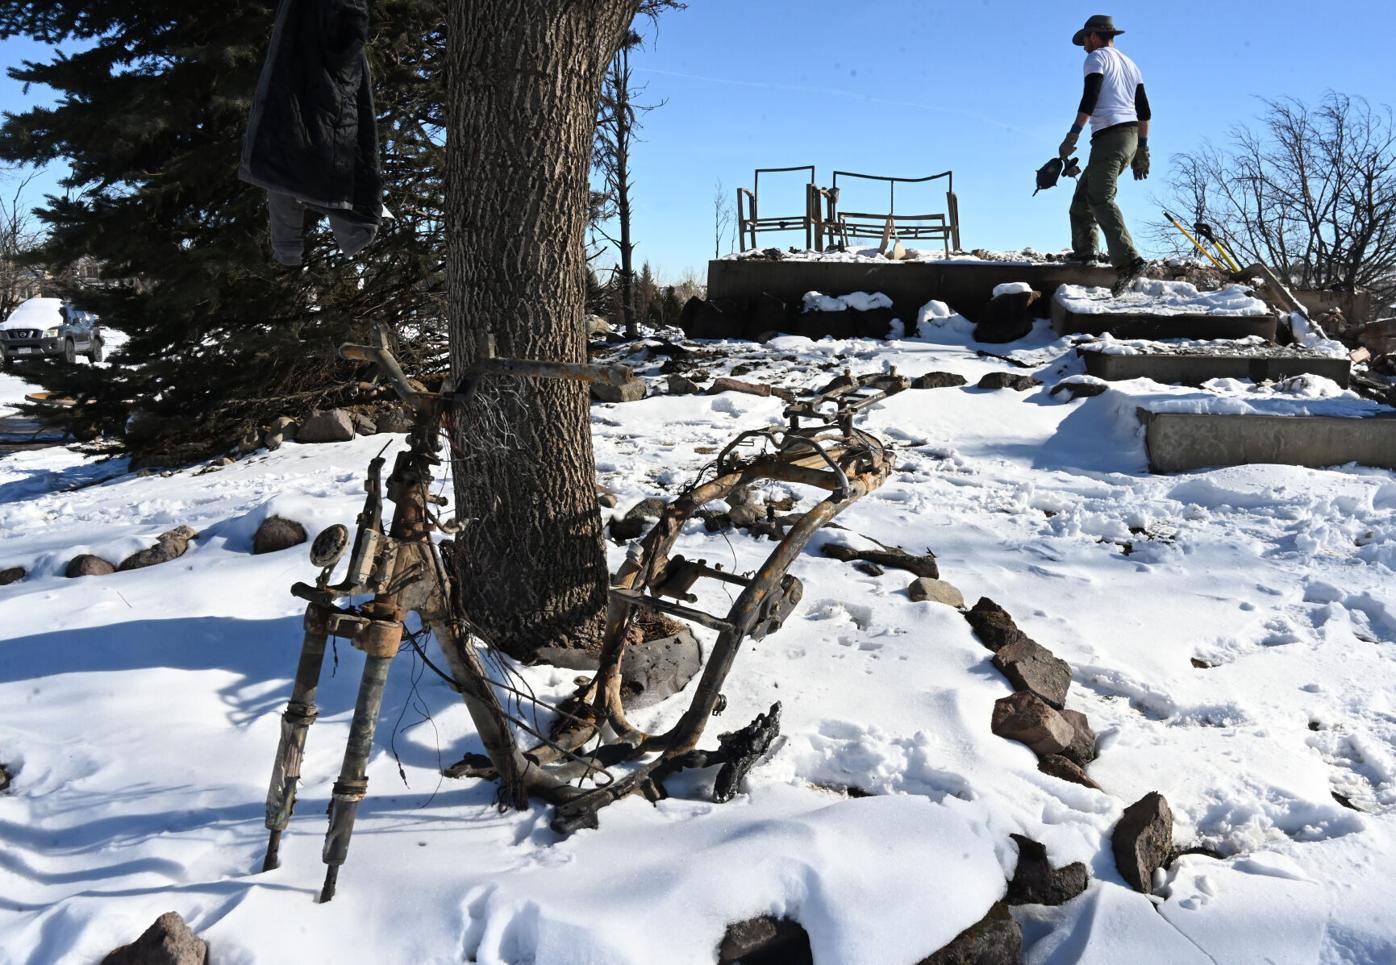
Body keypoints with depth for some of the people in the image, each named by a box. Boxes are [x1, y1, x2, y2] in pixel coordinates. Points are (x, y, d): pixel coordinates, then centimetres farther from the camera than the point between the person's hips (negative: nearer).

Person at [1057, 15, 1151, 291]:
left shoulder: (1097, 57, 2)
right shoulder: (1129, 64, 25)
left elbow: (1089, 98, -13)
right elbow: (1144, 110, 20)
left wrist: (1072, 136, -15)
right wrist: (1142, 149, 21)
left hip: (1108, 135, -9)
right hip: (1131, 136, 9)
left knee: (1101, 199, -17)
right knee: (1084, 192, 22)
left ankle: (1129, 261, -31)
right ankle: (1084, 249, 22)